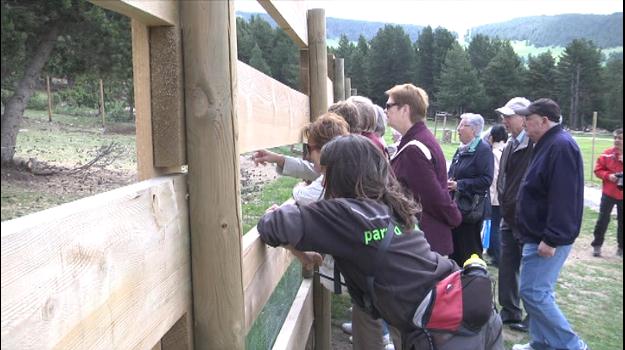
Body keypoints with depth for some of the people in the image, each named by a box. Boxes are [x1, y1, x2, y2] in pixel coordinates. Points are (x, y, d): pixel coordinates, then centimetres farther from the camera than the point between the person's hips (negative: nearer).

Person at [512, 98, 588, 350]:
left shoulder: (561, 146, -17)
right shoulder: (549, 144, 16)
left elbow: (563, 198, -25)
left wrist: (551, 239, -25)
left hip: (547, 238, -10)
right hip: (539, 235, 10)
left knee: (533, 292, -7)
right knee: (538, 292, 15)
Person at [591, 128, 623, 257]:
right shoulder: (607, 154, -4)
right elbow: (598, 170, 0)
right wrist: (608, 175, -18)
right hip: (608, 193, -1)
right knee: (603, 219, 2)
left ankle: (621, 247, 24)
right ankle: (597, 245, 13)